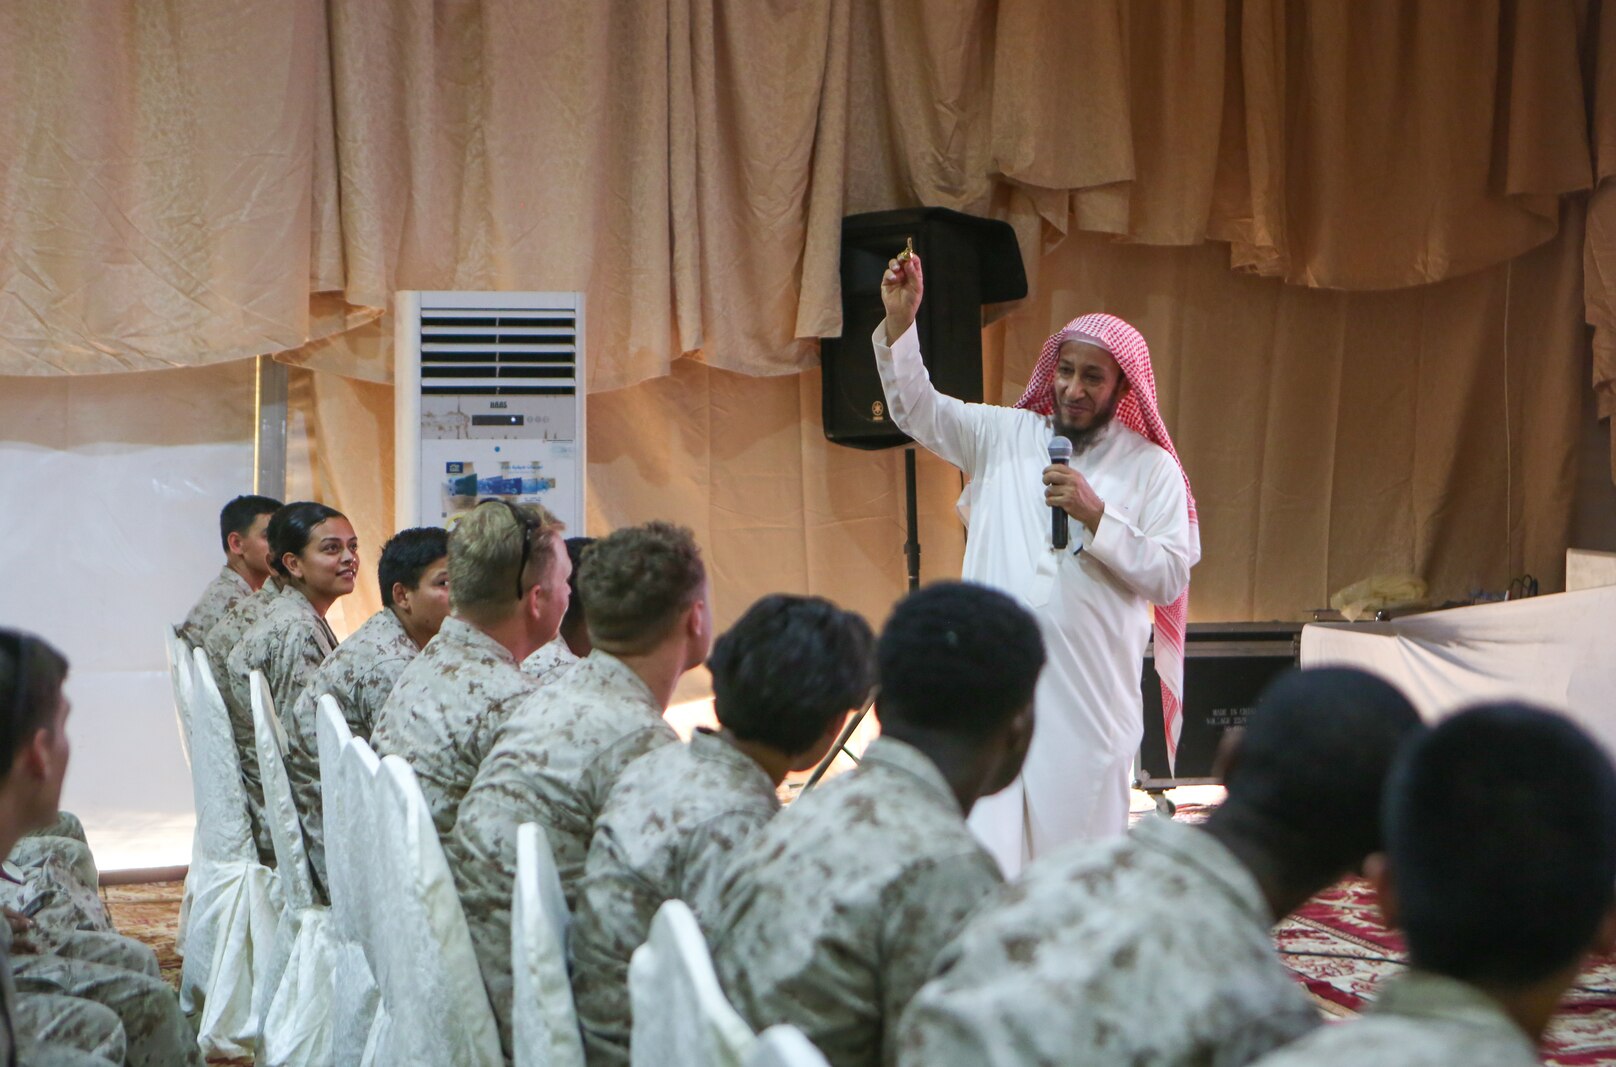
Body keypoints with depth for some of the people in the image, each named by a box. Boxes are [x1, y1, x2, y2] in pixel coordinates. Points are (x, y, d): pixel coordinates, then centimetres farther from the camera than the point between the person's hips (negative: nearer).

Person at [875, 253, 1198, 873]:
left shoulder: (1152, 468, 2)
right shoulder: (1004, 436, 10)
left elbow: (1170, 577, -5)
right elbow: (917, 410, 5)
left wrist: (1096, 517, -15)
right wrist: (899, 322, -9)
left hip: (1090, 694, -1)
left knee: (1081, 845, 5)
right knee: (981, 851, -4)